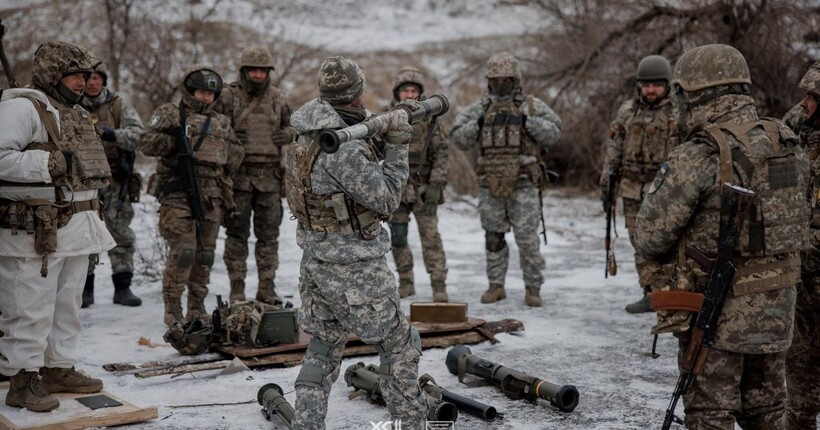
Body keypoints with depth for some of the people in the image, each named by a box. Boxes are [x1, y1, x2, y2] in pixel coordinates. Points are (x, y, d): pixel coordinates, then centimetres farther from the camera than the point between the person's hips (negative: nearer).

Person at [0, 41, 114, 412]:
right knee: (30, 311, -4)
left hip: (75, 229, 9)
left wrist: (93, 216, 24)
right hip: (34, 232, -9)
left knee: (67, 305, 16)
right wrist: (51, 163, -25)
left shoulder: (76, 114, 19)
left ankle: (59, 370, 28)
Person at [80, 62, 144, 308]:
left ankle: (123, 288, 9)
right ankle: (85, 289, 15)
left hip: (115, 182, 0)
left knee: (121, 236, 1)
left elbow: (137, 133, -12)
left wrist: (112, 134, -30)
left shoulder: (119, 106, 2)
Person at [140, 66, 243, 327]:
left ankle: (197, 309, 18)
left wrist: (225, 148, 8)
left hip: (211, 197, 5)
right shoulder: (170, 114, 7)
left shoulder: (220, 122, 21)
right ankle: (173, 310, -2)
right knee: (182, 251, -13)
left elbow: (235, 157, 26)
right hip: (178, 194, -5)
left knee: (205, 254, 7)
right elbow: (147, 144, -3)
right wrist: (173, 137, -16)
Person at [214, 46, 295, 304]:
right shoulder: (229, 96, 1)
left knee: (268, 234, 7)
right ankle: (237, 289, 8)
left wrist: (287, 134, -1)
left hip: (270, 176, 3)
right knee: (237, 234, 2)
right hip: (238, 176, -3)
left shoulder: (278, 98, 10)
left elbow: (291, 126, 21)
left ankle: (267, 288, 15)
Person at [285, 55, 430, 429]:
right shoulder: (344, 149, -24)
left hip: (315, 259, 8)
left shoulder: (310, 132, 3)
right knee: (399, 346, 9)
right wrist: (397, 147, -9)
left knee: (323, 348, 18)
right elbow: (386, 200, -16)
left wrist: (390, 124, 5)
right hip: (353, 268, -8)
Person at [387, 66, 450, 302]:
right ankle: (406, 283, 21)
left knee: (430, 236, -9)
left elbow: (442, 154, -4)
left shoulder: (429, 119, -2)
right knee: (397, 238, 7)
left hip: (422, 188, -2)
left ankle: (439, 285, -6)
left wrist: (435, 186, -13)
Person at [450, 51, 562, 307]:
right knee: (493, 238, 9)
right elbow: (459, 138, 6)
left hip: (523, 184, -3)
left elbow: (553, 133, -3)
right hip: (490, 185, 3)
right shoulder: (480, 108, 10)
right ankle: (496, 286, 20)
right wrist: (478, 124, -10)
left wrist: (528, 121, -16)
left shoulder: (532, 106, 4)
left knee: (527, 238, -3)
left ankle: (533, 288, 8)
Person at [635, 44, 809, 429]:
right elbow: (800, 225, 12)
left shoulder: (698, 157, -19)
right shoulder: (788, 145, 3)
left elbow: (649, 239, -13)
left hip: (719, 312, -7)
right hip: (778, 306, 7)